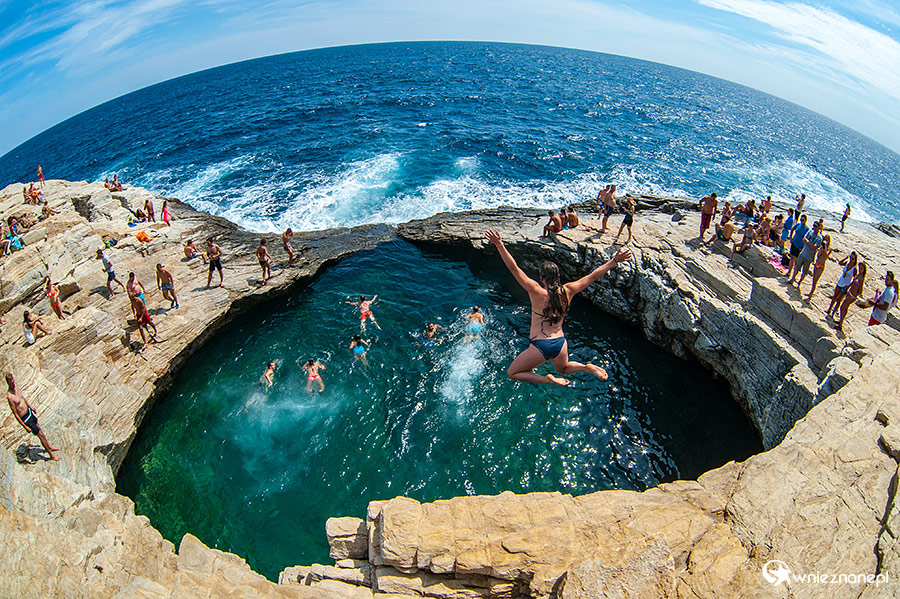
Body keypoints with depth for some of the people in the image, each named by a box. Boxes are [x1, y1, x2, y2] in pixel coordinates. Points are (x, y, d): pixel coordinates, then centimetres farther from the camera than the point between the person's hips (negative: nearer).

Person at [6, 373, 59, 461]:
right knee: (40, 434, 1)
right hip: (25, 418, -9)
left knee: (39, 428, 25)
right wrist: (25, 427, -22)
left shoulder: (15, 386, -6)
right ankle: (51, 455, 15)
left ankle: (49, 446, 46)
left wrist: (30, 407, 26)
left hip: (28, 411, 9)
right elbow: (15, 414, -26)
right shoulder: (9, 397, -32)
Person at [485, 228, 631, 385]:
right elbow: (593, 275, 5)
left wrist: (500, 245, -25)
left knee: (512, 373, 13)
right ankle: (587, 367, 8)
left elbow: (514, 269, -22)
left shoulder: (537, 291, -15)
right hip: (560, 343, 6)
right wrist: (615, 260, 13)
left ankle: (546, 379, -6)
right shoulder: (567, 291, -3)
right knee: (562, 368, 37)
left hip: (540, 345, -5)